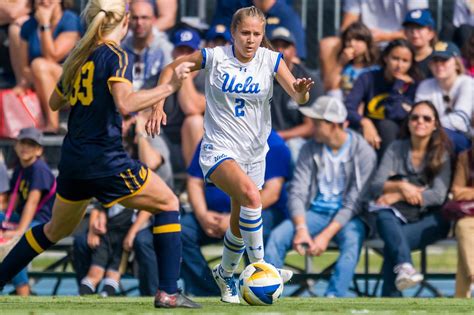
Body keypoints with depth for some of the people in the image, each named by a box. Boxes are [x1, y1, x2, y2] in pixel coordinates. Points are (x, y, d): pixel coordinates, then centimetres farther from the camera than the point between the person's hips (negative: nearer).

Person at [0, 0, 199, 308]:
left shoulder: (78, 57, 11)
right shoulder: (115, 56, -11)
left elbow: (54, 102, 23)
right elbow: (125, 103, -25)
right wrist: (170, 86, -20)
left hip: (72, 160, 7)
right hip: (106, 159, -7)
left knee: (57, 229, 25)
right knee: (168, 205, 6)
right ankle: (168, 292, -2)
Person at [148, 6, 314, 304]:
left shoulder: (271, 60, -7)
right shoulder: (214, 57, -11)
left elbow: (298, 96, -18)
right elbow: (171, 69, 2)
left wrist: (301, 90, -42)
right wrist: (158, 107, -8)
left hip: (254, 153, 4)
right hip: (219, 150, -4)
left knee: (240, 224, 14)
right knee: (250, 194, -32)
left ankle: (225, 274, 42)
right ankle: (259, 266, -22)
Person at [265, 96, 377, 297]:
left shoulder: (363, 152, -9)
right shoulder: (310, 149, 3)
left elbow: (354, 202, -13)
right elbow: (297, 192, -2)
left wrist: (326, 235, -24)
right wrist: (301, 228, -21)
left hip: (348, 216, -4)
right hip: (315, 212, 4)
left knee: (352, 239, -37)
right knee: (277, 236, -22)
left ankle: (334, 297, -48)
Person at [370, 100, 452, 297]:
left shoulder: (441, 154, 5)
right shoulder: (396, 149, 11)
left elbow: (438, 196, -8)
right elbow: (376, 186, 1)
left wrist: (396, 196, -11)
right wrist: (401, 186, -17)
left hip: (428, 220, -2)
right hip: (398, 216, 2)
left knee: (390, 245, -32)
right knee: (384, 216, -36)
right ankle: (404, 265, -57)